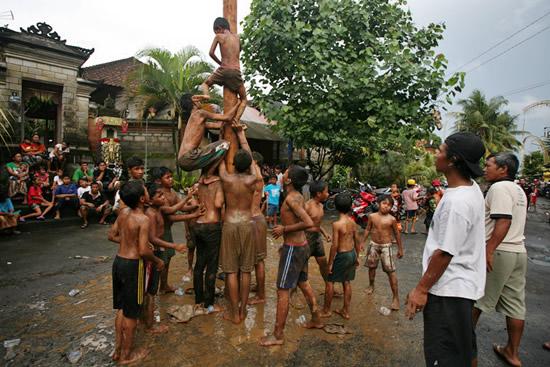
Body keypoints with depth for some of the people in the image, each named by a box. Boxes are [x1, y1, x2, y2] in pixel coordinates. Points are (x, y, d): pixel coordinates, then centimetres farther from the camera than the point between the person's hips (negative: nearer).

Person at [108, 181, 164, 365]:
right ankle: (127, 355, 26)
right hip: (133, 265, -8)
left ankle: (118, 350, 36)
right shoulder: (143, 219, -21)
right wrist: (158, 261, -6)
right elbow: (143, 251, -24)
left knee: (122, 308, 21)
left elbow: (112, 236, 12)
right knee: (131, 313, 9)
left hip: (119, 261, 8)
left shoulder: (123, 212, 2)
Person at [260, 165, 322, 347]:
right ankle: (316, 319, 40)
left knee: (282, 291, 1)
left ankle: (278, 335, 13)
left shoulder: (291, 198, -21)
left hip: (293, 249, -9)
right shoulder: (298, 196, 6)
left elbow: (309, 223, -30)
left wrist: (284, 229, -21)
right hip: (302, 245, 9)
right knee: (304, 284, 24)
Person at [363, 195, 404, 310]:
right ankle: (371, 285, 44)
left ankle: (395, 297, 5)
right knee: (371, 267, 19)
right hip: (373, 245, 3)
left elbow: (397, 234, -1)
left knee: (391, 271, -4)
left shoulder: (391, 219, -10)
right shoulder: (372, 216, -3)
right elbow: (368, 230, 8)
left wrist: (400, 249, 3)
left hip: (386, 246, -3)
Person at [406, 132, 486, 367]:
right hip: (462, 285, 10)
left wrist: (421, 289, -17)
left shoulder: (456, 202, -27)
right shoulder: (472, 188, 3)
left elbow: (444, 253, -25)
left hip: (448, 289, -10)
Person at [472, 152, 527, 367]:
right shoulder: (518, 190, 16)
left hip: (498, 252, -9)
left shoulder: (499, 188, -14)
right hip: (519, 251, 9)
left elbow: (503, 221, -24)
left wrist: (489, 250, -27)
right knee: (515, 304, 12)